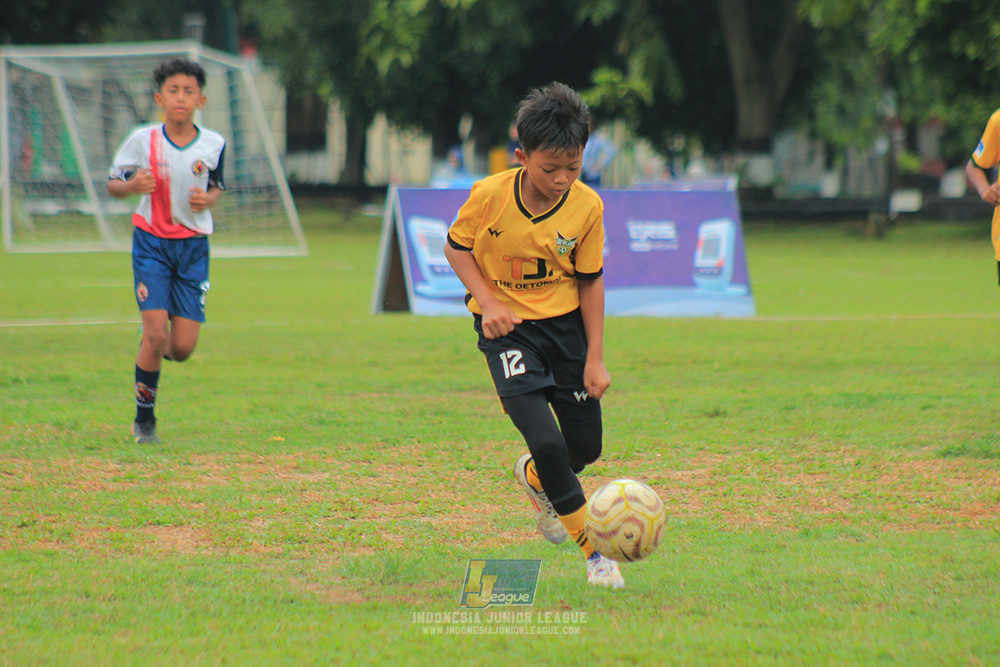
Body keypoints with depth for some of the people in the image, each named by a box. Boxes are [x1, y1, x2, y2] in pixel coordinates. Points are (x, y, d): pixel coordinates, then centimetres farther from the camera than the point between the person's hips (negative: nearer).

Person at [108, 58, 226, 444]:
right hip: (151, 242, -2)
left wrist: (207, 200, -10)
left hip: (193, 246, 2)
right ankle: (144, 420, 4)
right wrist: (131, 186, -21)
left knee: (183, 348, -3)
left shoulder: (213, 145, -4)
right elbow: (112, 184, 1)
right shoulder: (142, 140, -9)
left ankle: (150, 351, 36)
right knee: (156, 335, -14)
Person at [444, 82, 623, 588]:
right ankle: (593, 550, -3)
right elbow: (456, 248, -1)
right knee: (547, 442, -18)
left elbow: (590, 280, -2)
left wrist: (595, 358, -3)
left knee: (585, 448, 9)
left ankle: (535, 478, 45)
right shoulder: (489, 196, -19)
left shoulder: (587, 207, -13)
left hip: (564, 323, 3)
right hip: (507, 329, -3)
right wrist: (488, 302, -15)